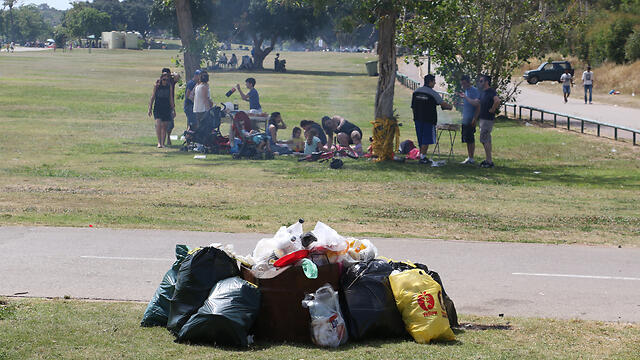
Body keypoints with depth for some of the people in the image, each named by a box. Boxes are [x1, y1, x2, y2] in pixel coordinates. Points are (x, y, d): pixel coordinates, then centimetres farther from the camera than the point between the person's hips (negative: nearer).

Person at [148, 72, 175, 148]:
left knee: (164, 126, 3)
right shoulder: (156, 86, -1)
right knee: (158, 124, -18)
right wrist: (150, 108, 1)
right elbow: (152, 97, 4)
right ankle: (159, 142, -17)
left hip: (166, 108, 2)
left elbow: (171, 98, 12)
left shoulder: (169, 86, 5)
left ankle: (163, 143, 9)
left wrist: (172, 107, 11)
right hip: (157, 108, -2)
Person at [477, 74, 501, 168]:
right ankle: (487, 160, 19)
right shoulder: (483, 92, 14)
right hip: (482, 118, 10)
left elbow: (497, 101, -35)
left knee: (484, 139, -9)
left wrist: (493, 109, -22)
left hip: (488, 119, -10)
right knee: (486, 140, 13)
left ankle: (489, 161, -6)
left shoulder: (491, 91, -17)